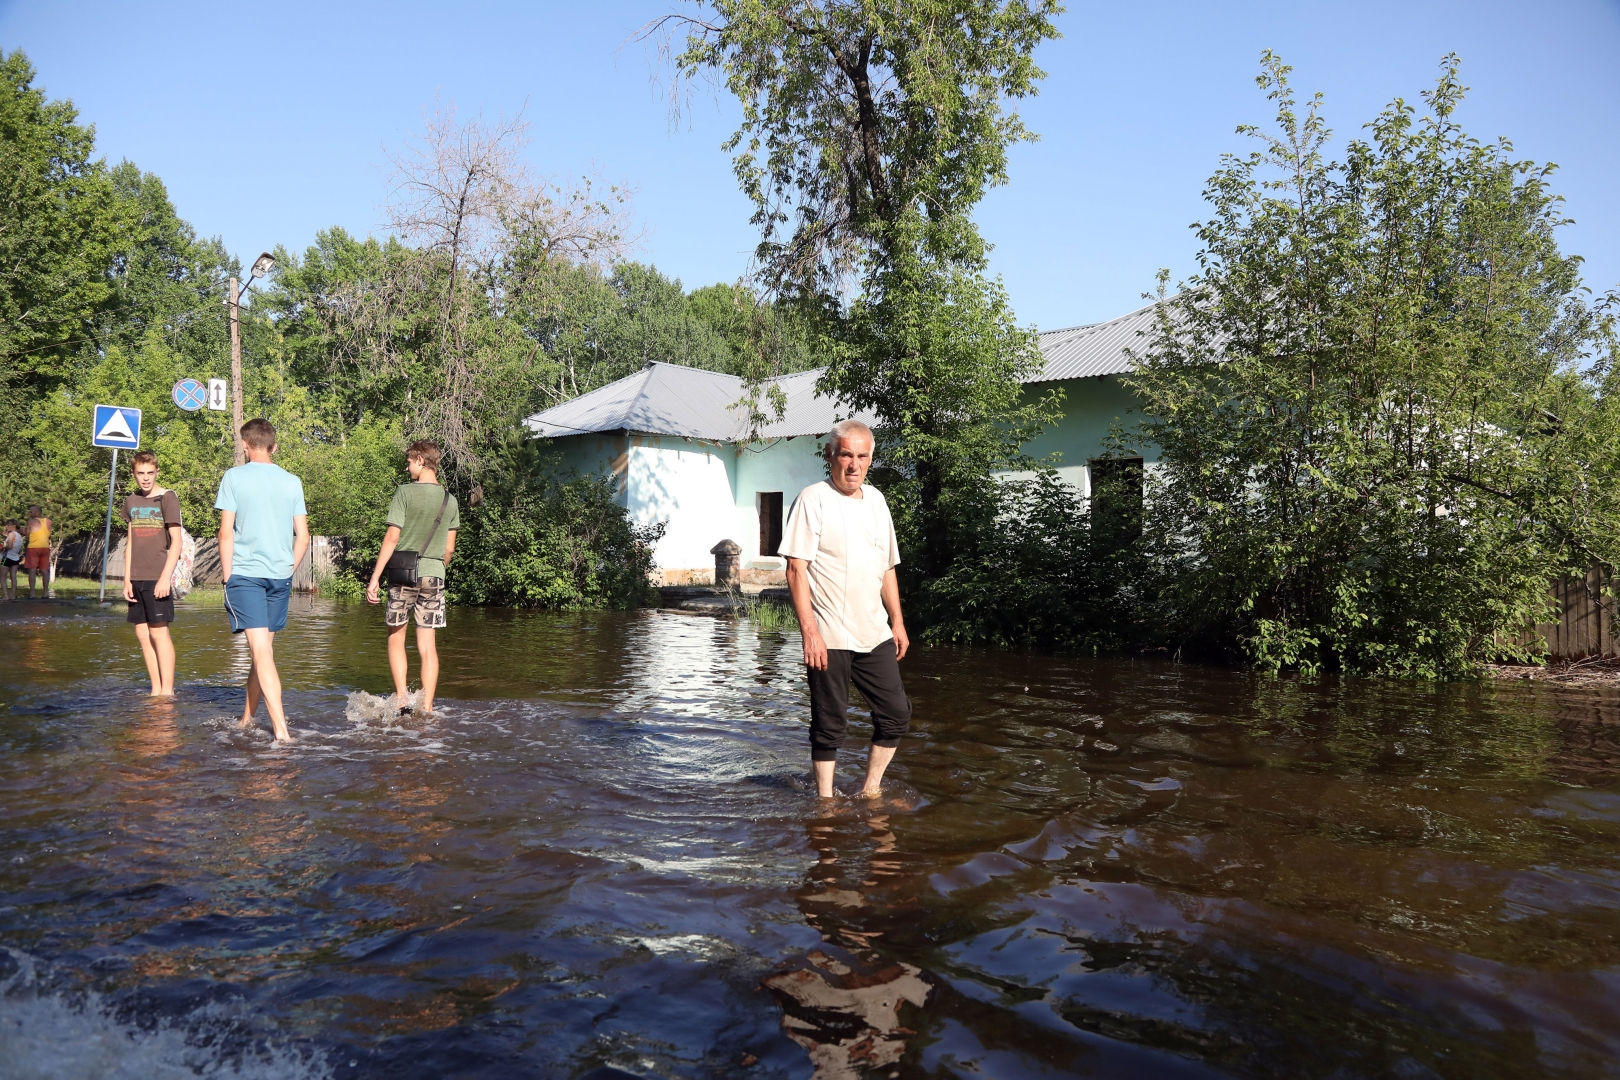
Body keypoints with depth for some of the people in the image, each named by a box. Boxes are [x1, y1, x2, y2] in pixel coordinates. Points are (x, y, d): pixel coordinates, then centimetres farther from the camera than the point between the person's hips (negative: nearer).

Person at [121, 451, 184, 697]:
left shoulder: (167, 498, -4)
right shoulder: (131, 502, 13)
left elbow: (176, 541, -8)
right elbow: (130, 542, 16)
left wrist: (165, 577, -16)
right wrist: (127, 580, 10)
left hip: (157, 577, -6)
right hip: (136, 578, 6)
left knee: (158, 631, -7)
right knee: (142, 633, 7)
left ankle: (167, 691, -3)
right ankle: (156, 690, 14)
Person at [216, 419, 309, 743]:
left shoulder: (234, 477, -3)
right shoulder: (292, 482, 7)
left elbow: (226, 532, -6)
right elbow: (303, 537, 7)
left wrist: (227, 574, 4)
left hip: (245, 573, -4)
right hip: (281, 576, 4)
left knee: (261, 651, -8)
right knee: (264, 648, 16)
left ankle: (281, 729, -16)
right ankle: (247, 717, 29)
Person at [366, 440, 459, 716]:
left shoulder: (405, 492, -7)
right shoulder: (450, 500, 6)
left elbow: (392, 538, -10)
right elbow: (449, 549, 9)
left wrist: (375, 577, -6)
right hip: (433, 575, 3)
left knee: (396, 638, 13)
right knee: (428, 646, 4)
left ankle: (401, 697, 4)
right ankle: (427, 708, 4)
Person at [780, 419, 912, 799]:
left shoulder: (876, 500, 13)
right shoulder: (813, 500, -7)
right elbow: (796, 570, -13)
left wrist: (897, 621, 16)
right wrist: (809, 631, -19)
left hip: (875, 635, 7)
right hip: (829, 638, -6)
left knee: (896, 713, 10)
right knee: (829, 724, 3)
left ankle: (871, 790, 25)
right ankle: (826, 802, 18)